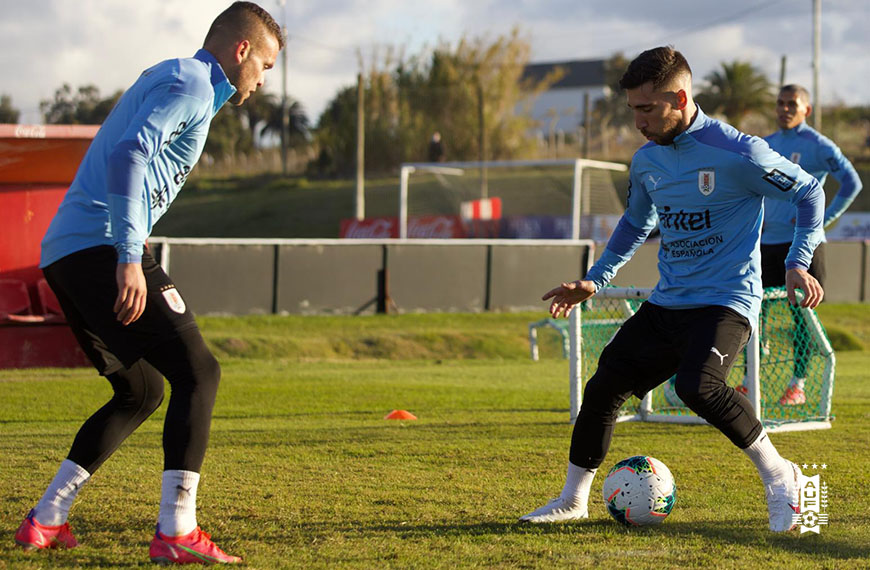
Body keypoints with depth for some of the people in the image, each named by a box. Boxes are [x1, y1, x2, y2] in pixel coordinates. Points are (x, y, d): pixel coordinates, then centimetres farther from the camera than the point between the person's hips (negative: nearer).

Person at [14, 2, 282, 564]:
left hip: (63, 253, 10)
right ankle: (176, 533, -18)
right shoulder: (189, 83, -5)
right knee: (197, 371, -11)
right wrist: (129, 259, -27)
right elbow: (127, 156, -21)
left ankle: (46, 520, 15)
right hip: (104, 246, -10)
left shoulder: (171, 80, 27)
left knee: (141, 390, 18)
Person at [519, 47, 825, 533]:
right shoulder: (647, 160, 7)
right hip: (667, 302, 7)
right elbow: (636, 225, 26)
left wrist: (799, 264, -12)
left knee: (698, 386, -32)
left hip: (727, 300, -7)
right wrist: (595, 281, 20)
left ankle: (779, 475, -11)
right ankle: (573, 499, 21)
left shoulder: (737, 152, -14)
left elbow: (809, 192, -3)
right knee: (603, 387, 2)